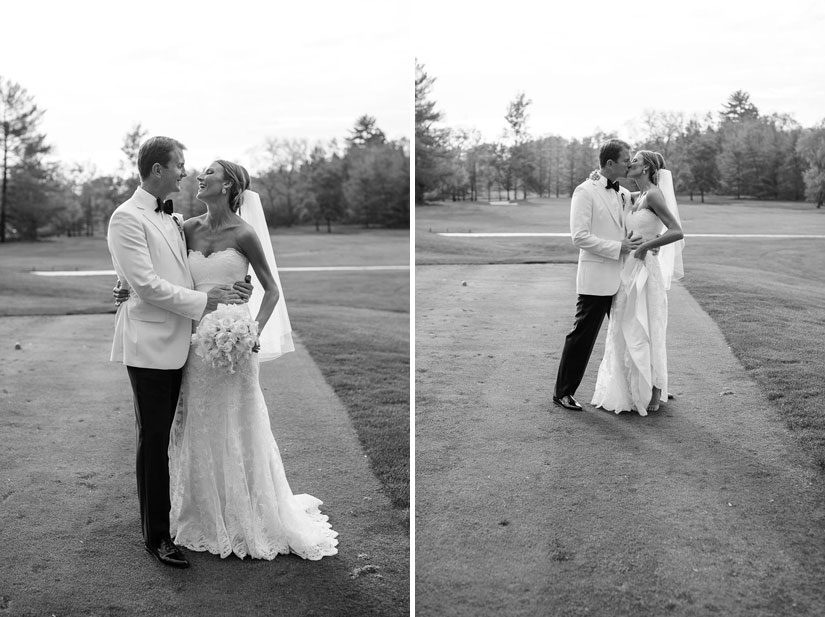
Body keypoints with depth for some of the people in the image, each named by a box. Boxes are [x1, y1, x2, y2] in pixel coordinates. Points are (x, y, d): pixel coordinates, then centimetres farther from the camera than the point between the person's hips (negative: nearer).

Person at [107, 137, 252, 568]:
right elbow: (147, 286, -17)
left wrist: (229, 291, 6)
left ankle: (171, 520, 25)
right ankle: (156, 536, 13)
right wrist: (205, 301, -14)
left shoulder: (170, 219, 14)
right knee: (153, 441, 2)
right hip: (150, 346, -7)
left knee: (166, 439, 14)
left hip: (177, 344, 7)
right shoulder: (127, 218, -11)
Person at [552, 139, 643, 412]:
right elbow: (579, 237, -16)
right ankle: (562, 392, 9)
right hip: (596, 279, -7)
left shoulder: (624, 193, 13)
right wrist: (618, 248, -19)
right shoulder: (585, 191, -9)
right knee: (582, 336, -1)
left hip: (622, 278, 7)